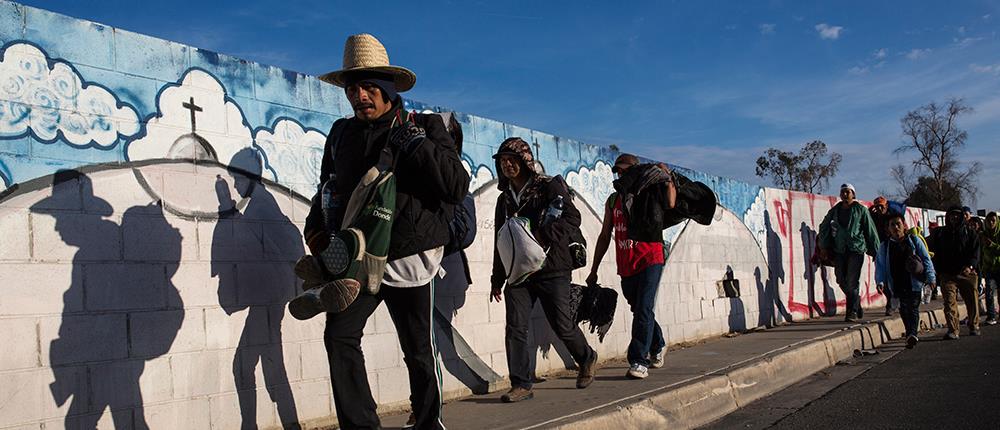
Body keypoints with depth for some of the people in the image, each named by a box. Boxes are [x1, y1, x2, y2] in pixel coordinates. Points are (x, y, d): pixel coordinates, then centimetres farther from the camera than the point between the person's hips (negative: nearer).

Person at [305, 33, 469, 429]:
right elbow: (328, 188, 24)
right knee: (339, 334, -9)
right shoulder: (341, 133, 10)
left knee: (418, 349, 5)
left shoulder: (425, 127, -2)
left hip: (409, 255, -3)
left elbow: (458, 186, -12)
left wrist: (417, 146, -20)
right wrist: (317, 229, 9)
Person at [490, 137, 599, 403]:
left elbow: (572, 218, -14)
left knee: (562, 325, 2)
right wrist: (497, 279, 17)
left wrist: (542, 235, -26)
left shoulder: (549, 187, -2)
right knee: (515, 328, -6)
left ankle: (587, 360, 31)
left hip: (552, 269, -5)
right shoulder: (504, 199, 16)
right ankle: (521, 385, 2)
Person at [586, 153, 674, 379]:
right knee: (639, 311, 16)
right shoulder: (613, 201, 12)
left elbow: (670, 204, -25)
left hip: (649, 261, -5)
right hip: (625, 266, 5)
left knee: (643, 310, -13)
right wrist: (594, 270, 13)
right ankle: (657, 346, 40)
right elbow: (605, 236, 15)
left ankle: (639, 361, -10)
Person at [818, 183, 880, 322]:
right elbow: (824, 227, 14)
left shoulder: (860, 209, 2)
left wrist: (876, 252, 2)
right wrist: (823, 246, 4)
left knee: (852, 281, -9)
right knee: (841, 280, 5)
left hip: (856, 249, -4)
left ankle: (852, 312, -3)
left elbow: (870, 230, 3)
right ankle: (857, 306, 26)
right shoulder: (835, 210, 12)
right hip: (839, 250, 4)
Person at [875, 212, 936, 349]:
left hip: (914, 282, -2)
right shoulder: (884, 246, 7)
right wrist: (880, 281, -8)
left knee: (913, 308, -8)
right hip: (897, 284, 2)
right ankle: (911, 334, 19)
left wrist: (930, 277, -3)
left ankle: (912, 334, -17)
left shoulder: (914, 240, 4)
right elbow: (880, 265, 5)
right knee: (904, 309, 7)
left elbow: (926, 259, 4)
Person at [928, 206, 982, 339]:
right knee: (949, 302, -9)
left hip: (966, 273, 0)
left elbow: (975, 252, 1)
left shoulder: (970, 233, 10)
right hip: (947, 275, 0)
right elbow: (931, 248, 11)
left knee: (972, 301, 5)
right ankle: (953, 330, -11)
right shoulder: (940, 233, 12)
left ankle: (974, 327, 23)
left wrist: (970, 266, -17)